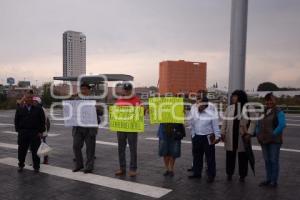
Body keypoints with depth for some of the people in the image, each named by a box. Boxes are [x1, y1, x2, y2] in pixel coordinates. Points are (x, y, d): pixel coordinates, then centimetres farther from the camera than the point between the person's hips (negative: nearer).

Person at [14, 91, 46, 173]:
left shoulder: (38, 109, 3)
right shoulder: (19, 109, 8)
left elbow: (42, 121, 2)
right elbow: (16, 121, 9)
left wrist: (40, 131, -5)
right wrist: (18, 130, 0)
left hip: (35, 133, -1)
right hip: (22, 133, 2)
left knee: (35, 150, 2)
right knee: (22, 150, 8)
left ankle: (36, 167, 13)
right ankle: (21, 165, 25)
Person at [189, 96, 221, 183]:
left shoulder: (211, 111, -11)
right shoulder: (194, 108, 1)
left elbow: (215, 125, -9)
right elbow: (191, 122, 11)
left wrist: (217, 136, -13)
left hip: (208, 137, -5)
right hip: (196, 137, 5)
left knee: (210, 157, 2)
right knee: (196, 156, 15)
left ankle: (211, 175, 12)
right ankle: (197, 173, 28)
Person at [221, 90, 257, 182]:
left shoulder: (249, 108, -2)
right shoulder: (229, 108, 8)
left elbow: (253, 122, -5)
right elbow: (224, 121, 8)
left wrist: (249, 134, -13)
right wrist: (222, 133, 2)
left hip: (243, 137, -2)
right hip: (230, 136, 3)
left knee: (243, 156, 7)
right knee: (230, 155, 9)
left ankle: (242, 175, 22)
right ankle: (229, 174, 24)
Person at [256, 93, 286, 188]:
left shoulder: (279, 112, -9)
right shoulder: (263, 112, 12)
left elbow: (282, 125, -20)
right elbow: (258, 124, 20)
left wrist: (273, 134, -18)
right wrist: (258, 133, 7)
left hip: (274, 141, -6)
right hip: (264, 140, 7)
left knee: (274, 161, 0)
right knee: (267, 161, 12)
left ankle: (274, 181, 10)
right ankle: (268, 179, 23)